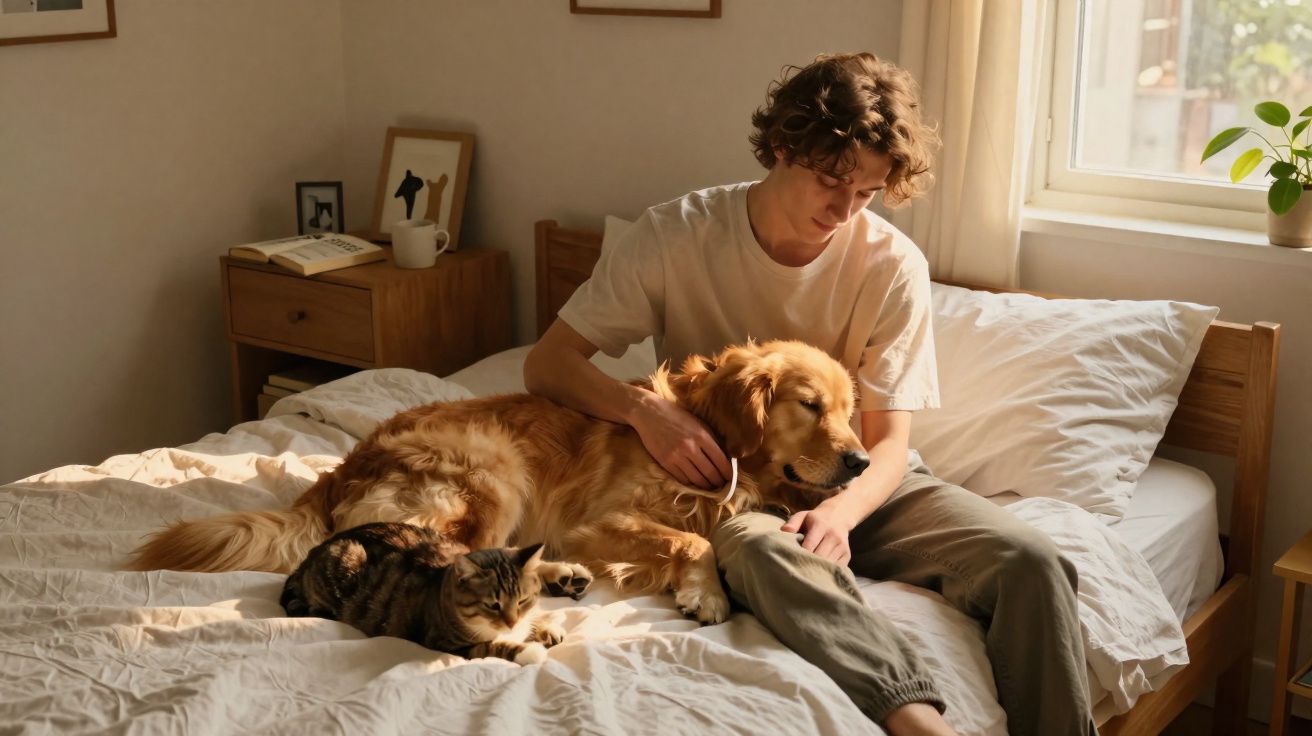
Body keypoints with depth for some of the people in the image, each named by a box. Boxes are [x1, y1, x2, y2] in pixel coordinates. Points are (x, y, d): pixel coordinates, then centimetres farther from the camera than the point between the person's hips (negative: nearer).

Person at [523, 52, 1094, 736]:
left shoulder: (893, 265, -8)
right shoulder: (676, 236, -10)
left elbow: (888, 442, -7)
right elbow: (546, 363, -7)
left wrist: (839, 512, -30)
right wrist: (645, 409, -28)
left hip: (856, 481, 3)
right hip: (733, 484, -2)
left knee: (1032, 561, -25)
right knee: (759, 547, -41)